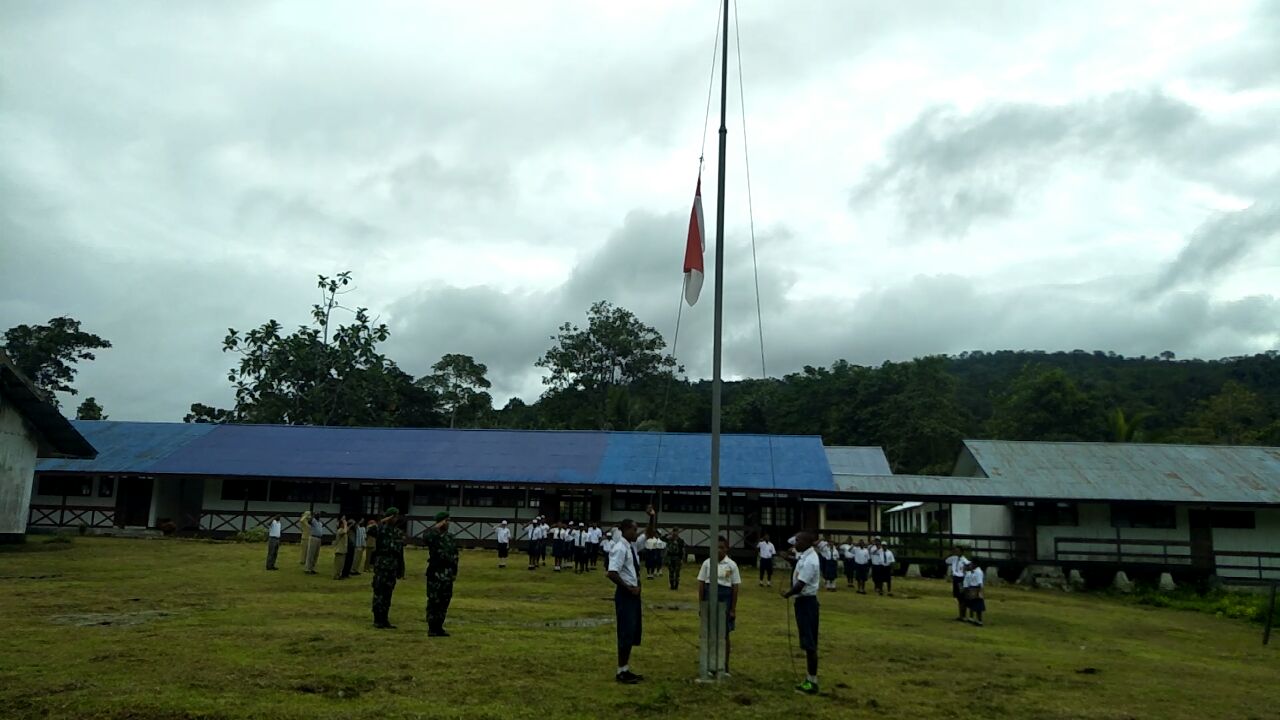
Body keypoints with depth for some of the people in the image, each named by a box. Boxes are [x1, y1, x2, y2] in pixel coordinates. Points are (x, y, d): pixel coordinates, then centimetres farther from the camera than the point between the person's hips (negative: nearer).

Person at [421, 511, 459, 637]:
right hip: (435, 573, -7)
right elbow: (425, 538, -32)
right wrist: (436, 527, -26)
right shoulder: (433, 535, -6)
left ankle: (439, 627, 18)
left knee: (444, 601, 10)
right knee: (434, 601, -4)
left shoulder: (451, 537, 14)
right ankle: (431, 628, 3)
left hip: (448, 573, 7)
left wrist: (455, 571, 14)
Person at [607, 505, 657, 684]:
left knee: (634, 631, 14)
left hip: (633, 593, 9)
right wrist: (629, 588, -19)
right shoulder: (620, 548, -18)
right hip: (625, 594, -9)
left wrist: (653, 516, 4)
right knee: (626, 632, -3)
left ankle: (626, 669, 24)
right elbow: (611, 573, -25)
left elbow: (651, 533, 19)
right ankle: (621, 671, 8)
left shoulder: (633, 545, 8)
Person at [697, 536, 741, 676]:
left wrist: (733, 608, -3)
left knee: (724, 634, 5)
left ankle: (724, 668, 15)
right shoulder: (707, 563, 0)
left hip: (725, 599, -1)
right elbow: (701, 584, 4)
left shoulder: (731, 565, -4)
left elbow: (735, 587, -2)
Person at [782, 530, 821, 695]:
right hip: (804, 601, 10)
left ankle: (812, 682, 4)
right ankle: (810, 679, 24)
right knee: (808, 643, 15)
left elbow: (800, 585, -25)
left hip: (806, 602, -10)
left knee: (810, 644, -3)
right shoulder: (806, 557, 9)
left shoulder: (809, 561, -22)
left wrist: (787, 594, -8)